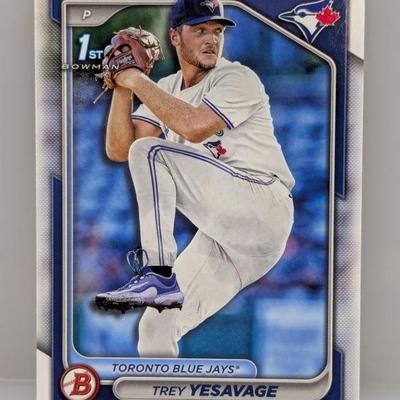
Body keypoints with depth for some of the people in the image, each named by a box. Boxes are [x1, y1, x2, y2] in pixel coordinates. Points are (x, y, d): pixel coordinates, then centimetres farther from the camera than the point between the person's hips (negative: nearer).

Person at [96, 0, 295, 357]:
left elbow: (194, 127, -23)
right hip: (222, 230, 6)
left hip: (264, 205, -6)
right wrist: (122, 87, -5)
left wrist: (138, 80, -14)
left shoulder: (239, 78, -3)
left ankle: (158, 274, -23)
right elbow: (119, 150, 6)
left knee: (151, 152, -20)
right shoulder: (166, 89, 16)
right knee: (156, 330, -1)